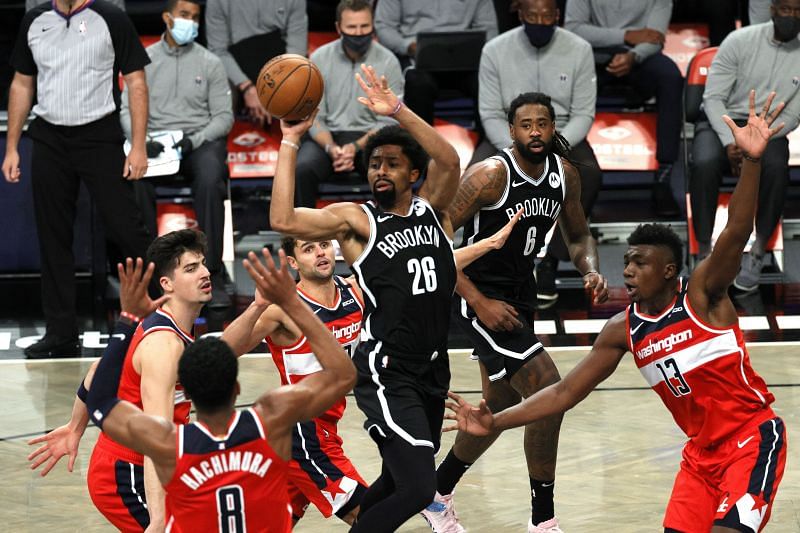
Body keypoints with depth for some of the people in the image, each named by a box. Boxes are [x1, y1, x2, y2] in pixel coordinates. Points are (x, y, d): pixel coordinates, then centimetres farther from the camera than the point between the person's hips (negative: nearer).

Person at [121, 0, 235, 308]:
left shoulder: (210, 63, 8)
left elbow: (224, 116, 5)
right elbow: (128, 110, 6)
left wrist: (194, 141, -13)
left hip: (201, 140, -1)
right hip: (156, 141, 1)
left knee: (210, 182, -34)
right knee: (136, 180, -33)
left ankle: (213, 275, -29)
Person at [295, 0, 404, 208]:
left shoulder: (388, 62, -4)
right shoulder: (319, 59, -1)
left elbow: (388, 122, -4)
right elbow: (314, 118, -1)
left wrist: (356, 147, -21)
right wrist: (331, 148, -21)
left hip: (370, 138, -1)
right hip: (327, 136, 1)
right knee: (301, 169, -32)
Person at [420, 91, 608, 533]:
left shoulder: (565, 174, -1)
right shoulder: (491, 174, -21)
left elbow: (578, 236, 15)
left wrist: (591, 272, -7)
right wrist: (479, 303, -23)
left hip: (520, 295, 8)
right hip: (479, 297, -8)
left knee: (500, 407, 18)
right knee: (549, 391, -17)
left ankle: (436, 494, 39)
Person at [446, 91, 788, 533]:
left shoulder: (703, 294, -13)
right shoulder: (623, 330, 3)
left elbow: (735, 234, -29)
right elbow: (566, 391, 7)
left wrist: (751, 162, -44)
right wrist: (496, 423, -1)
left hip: (753, 437, -7)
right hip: (702, 448, 7)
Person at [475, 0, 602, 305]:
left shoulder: (579, 50, -4)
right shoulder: (495, 50, -4)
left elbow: (583, 114, -3)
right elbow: (491, 115, -5)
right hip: (507, 138, 0)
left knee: (589, 175, -33)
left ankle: (549, 265, -24)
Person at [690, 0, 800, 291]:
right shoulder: (740, 41, -7)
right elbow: (713, 97, -8)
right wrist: (730, 142, -22)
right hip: (722, 123, -1)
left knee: (776, 167, -35)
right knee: (704, 163, -34)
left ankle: (757, 253, -22)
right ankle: (705, 253, -25)